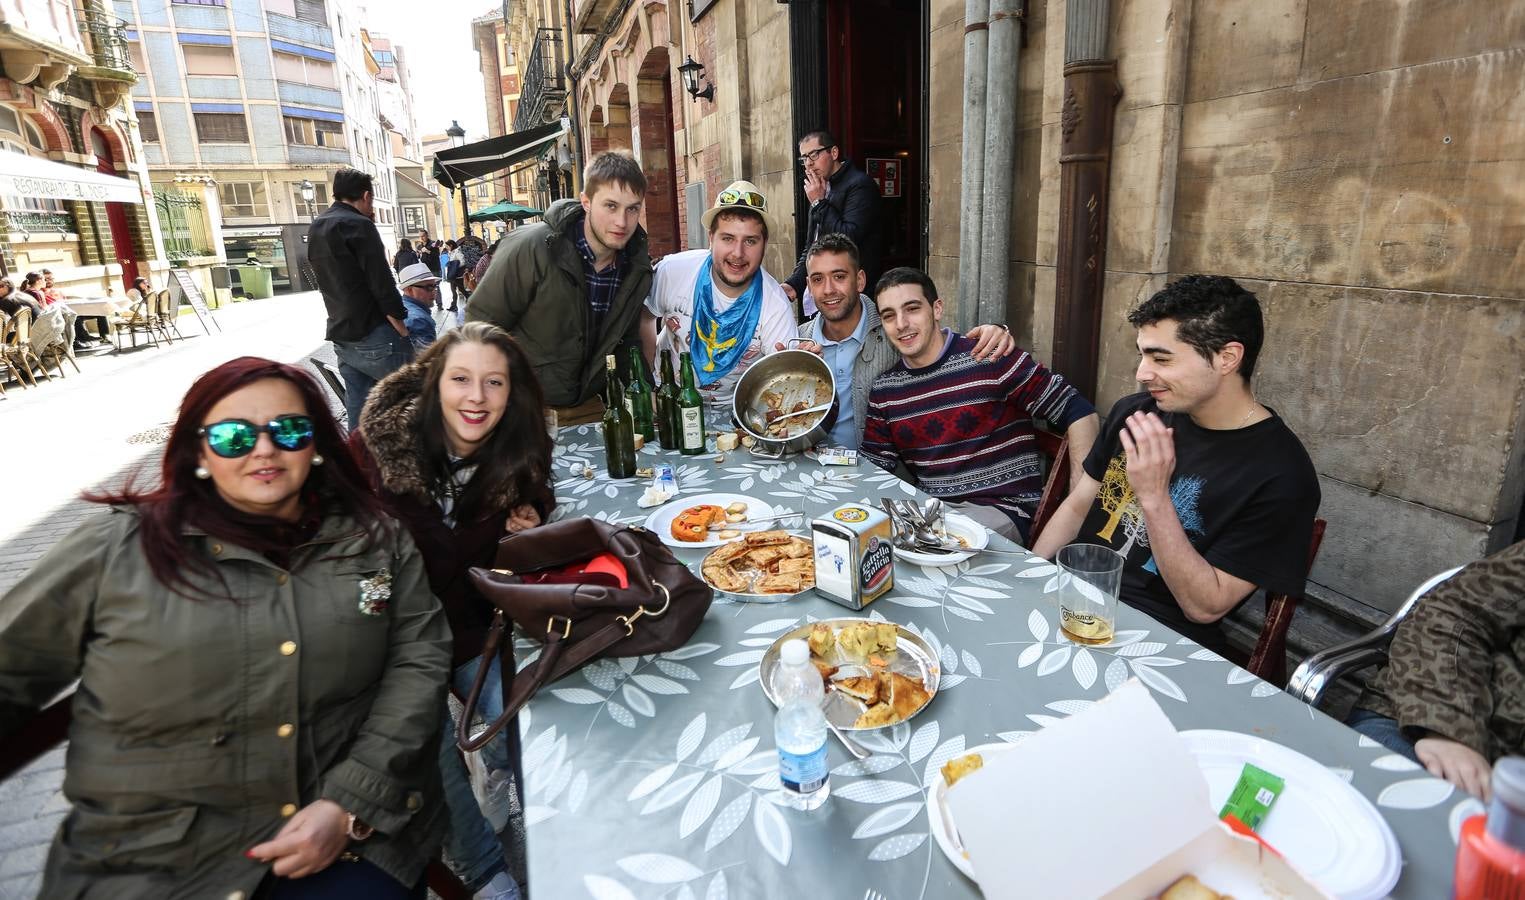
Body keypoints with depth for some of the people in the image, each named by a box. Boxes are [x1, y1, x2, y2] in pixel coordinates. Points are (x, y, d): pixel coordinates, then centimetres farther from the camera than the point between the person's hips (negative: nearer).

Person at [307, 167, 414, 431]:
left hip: (341, 338, 8)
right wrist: (404, 332, -10)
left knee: (358, 413, 10)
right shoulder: (358, 224, -10)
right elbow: (382, 285, -15)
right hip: (374, 337, -8)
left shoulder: (316, 228, 16)